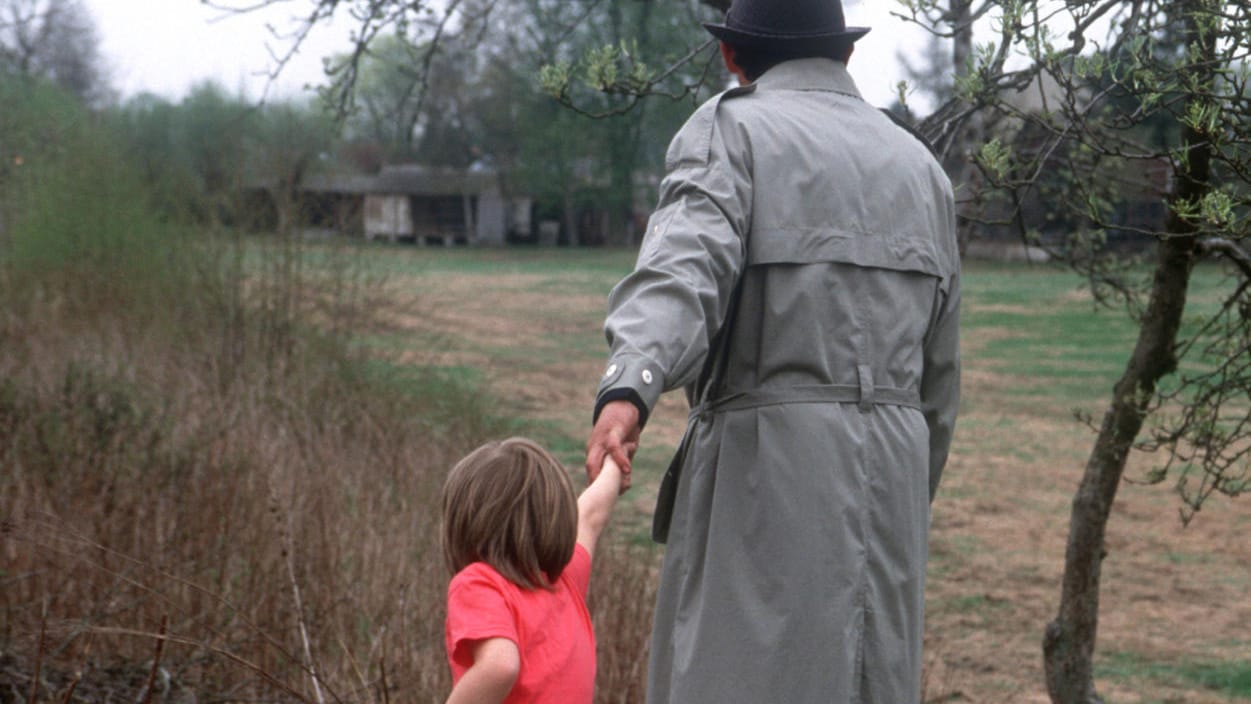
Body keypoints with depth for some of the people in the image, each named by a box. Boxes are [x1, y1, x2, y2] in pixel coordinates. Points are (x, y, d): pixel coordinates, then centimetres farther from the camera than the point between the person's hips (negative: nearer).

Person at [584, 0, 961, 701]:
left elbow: (687, 264, -22)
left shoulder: (732, 129, 0)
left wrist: (627, 389, -38)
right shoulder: (920, 165, 18)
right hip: (894, 474, 6)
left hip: (768, 466, -6)